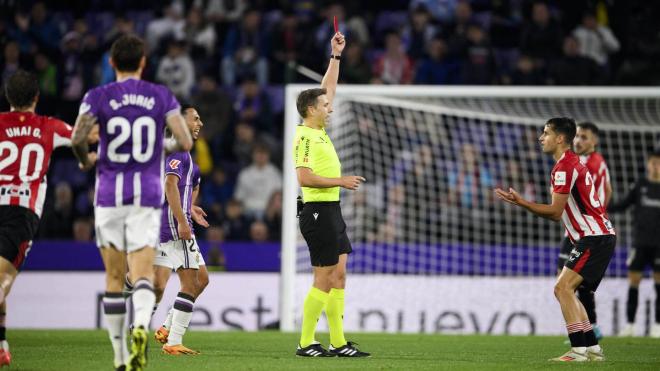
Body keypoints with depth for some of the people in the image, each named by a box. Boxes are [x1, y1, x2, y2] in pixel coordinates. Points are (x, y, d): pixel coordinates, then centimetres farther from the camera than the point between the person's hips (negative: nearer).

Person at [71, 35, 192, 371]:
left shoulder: (98, 97, 0)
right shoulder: (161, 97, 3)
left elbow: (77, 137, -15)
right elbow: (185, 143, -3)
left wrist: (85, 161, 6)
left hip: (109, 195, 0)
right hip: (147, 196, 0)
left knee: (114, 278, 10)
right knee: (143, 274, -6)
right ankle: (140, 327, -37)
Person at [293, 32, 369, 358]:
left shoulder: (318, 130, 13)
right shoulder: (305, 137, -13)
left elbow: (329, 88, 24)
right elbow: (304, 177, -24)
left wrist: (336, 55, 22)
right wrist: (340, 181, -18)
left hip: (331, 211, 10)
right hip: (318, 211, -10)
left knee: (338, 276, 7)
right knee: (324, 279, -8)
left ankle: (338, 343, 7)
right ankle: (305, 343, -3)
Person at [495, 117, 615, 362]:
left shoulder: (565, 167, -14)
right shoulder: (572, 163, 20)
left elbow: (555, 212, -17)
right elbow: (559, 214, 22)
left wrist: (521, 203, -19)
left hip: (595, 238, -11)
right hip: (594, 237, 11)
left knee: (563, 287, -18)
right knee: (564, 290, 12)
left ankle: (579, 350, -22)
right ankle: (593, 349, 12)